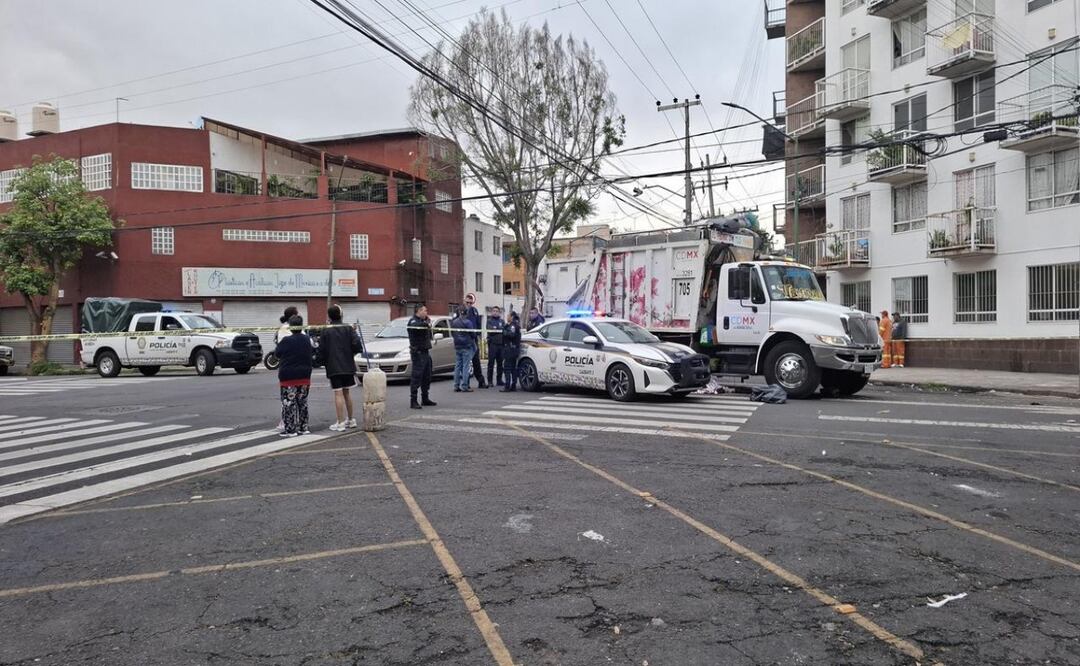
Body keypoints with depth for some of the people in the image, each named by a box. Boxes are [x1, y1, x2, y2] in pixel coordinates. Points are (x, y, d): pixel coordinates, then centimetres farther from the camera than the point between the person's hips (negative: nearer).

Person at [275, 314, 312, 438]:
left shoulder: (286, 340, -14)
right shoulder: (306, 340, 3)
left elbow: (277, 353, -1)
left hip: (289, 377, -6)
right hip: (304, 376, 6)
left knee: (289, 403, -1)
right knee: (302, 403, 13)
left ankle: (290, 429, -3)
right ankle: (303, 427, 16)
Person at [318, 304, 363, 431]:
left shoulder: (325, 331, -4)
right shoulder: (348, 329, 0)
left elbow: (321, 351, -4)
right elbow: (357, 345, -8)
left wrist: (323, 362, 12)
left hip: (333, 367, -3)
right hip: (348, 366, 3)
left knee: (338, 394, -3)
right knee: (346, 392, 14)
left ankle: (340, 423, -4)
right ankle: (350, 420, 20)